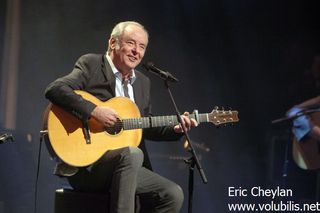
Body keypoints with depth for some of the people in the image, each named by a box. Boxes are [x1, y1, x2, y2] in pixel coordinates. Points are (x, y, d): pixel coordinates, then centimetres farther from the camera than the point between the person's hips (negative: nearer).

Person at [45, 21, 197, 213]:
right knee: (132, 154, -34)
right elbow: (54, 90, -17)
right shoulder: (91, 64, -3)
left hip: (125, 164, 7)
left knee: (172, 194, -8)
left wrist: (175, 129, 5)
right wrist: (94, 111, -25)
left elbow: (145, 127, 23)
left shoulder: (143, 82, 18)